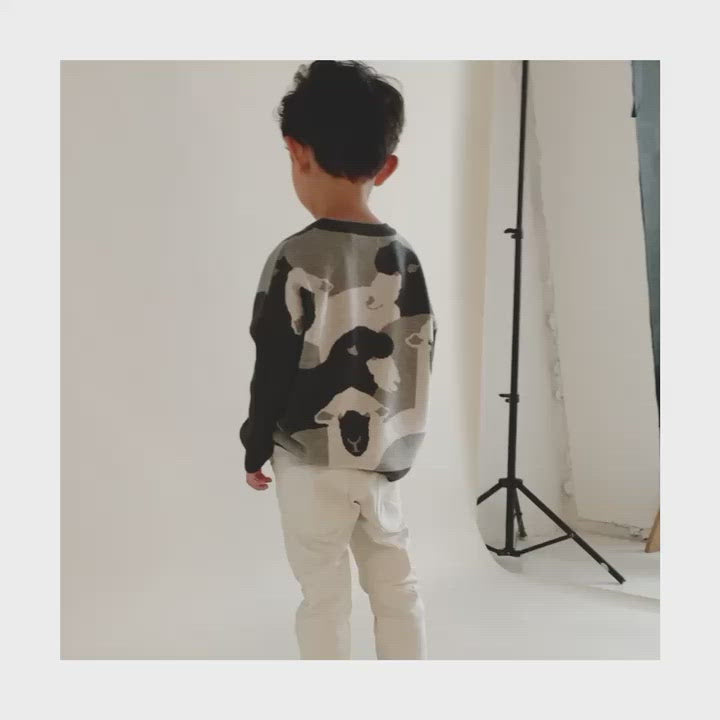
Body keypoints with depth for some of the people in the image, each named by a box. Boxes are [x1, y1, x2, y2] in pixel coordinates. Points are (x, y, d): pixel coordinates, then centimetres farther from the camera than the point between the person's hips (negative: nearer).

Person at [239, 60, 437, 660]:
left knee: (324, 595, 7)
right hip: (381, 456, 5)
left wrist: (256, 448, 2)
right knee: (397, 585, 16)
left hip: (312, 459, -5)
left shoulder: (296, 258, -16)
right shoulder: (404, 256, 0)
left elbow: (274, 367, -12)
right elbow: (420, 355, 5)